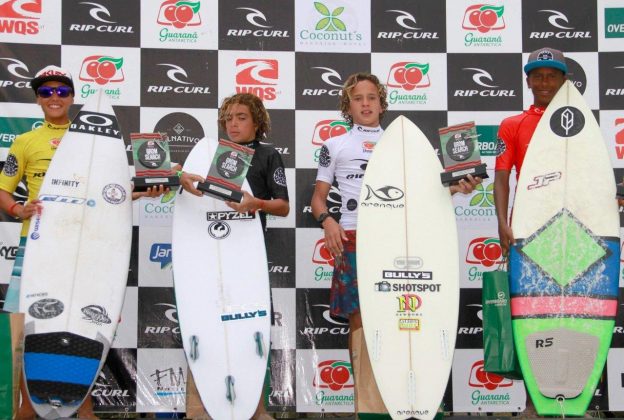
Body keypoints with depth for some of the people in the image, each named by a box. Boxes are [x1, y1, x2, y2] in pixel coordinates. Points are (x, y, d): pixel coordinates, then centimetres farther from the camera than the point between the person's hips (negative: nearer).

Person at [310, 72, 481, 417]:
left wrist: (454, 188, -4)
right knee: (361, 319, -6)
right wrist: (327, 221, -8)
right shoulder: (334, 146, 16)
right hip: (355, 241, -1)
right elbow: (319, 197, 13)